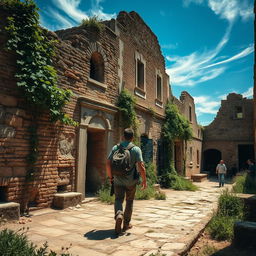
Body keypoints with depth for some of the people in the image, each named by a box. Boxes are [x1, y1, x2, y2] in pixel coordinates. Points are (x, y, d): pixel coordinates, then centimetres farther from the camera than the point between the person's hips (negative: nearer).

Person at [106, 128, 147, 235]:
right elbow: (141, 166, -15)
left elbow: (108, 164, -2)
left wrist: (110, 176, 11)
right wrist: (144, 180, -4)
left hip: (118, 180, 1)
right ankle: (126, 224, 25)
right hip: (131, 181, -1)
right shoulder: (136, 149, -9)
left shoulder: (115, 148, -1)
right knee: (129, 201, 16)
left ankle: (119, 215, -21)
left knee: (118, 199, 9)